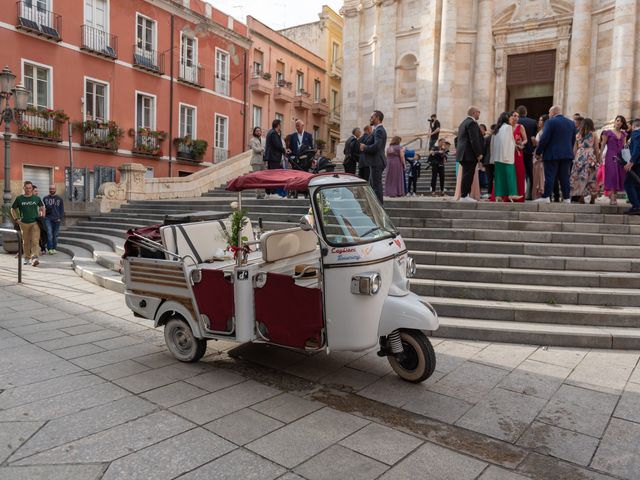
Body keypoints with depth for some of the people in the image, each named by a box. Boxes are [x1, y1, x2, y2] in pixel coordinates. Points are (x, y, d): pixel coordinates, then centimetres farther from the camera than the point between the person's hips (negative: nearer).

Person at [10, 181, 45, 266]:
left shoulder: (36, 198, 4)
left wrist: (42, 217, 7)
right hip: (24, 223, 1)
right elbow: (13, 209, 13)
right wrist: (16, 219, 3)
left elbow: (42, 207, 19)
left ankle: (34, 258, -19)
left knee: (35, 241, -12)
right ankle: (27, 258, 22)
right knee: (26, 242, 9)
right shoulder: (19, 198, 3)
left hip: (35, 223, -1)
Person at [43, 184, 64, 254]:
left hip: (56, 219, 0)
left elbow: (62, 209, 6)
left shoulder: (59, 199, 7)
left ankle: (54, 248, 12)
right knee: (49, 234, -9)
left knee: (55, 235, 5)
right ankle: (50, 249, -8)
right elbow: (43, 208, 12)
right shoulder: (45, 198, 9)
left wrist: (60, 218, -4)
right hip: (48, 219, 0)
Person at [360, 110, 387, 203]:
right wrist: (365, 146, 3)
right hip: (375, 162, 11)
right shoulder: (378, 130, 20)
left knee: (377, 187, -8)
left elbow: (376, 146, -26)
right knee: (371, 186, 15)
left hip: (376, 163, -11)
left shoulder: (379, 130, -14)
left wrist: (364, 148, -11)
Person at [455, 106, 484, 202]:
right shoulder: (472, 123, -11)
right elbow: (474, 140, -18)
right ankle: (464, 196, -9)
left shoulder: (463, 123, 20)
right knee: (468, 175, -9)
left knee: (467, 175, 11)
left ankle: (465, 195, 13)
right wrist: (479, 154, -14)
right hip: (470, 154, -10)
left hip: (464, 154, 10)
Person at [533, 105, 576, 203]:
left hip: (552, 154, -6)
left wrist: (538, 151, -6)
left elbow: (544, 138, -14)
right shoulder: (571, 123, 14)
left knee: (549, 176, -5)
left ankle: (546, 197, -7)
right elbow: (573, 140, 16)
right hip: (567, 154, 6)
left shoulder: (550, 122, -8)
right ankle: (567, 198, 8)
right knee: (565, 177, 7)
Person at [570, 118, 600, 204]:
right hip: (590, 157, -2)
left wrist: (575, 158, 15)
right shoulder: (593, 134, 4)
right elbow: (596, 148, 4)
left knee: (580, 177, 2)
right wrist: (598, 159, 10)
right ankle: (592, 198, 1)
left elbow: (574, 149, 9)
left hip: (579, 156, 2)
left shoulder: (578, 135, 10)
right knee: (591, 178, 2)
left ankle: (581, 197, -1)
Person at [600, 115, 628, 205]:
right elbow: (602, 145, 1)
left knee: (620, 176, 2)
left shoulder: (623, 134, 16)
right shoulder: (608, 133, 4)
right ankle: (612, 198, -14)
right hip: (610, 156, -5)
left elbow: (624, 146, 16)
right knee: (612, 175, -11)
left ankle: (611, 195, 15)